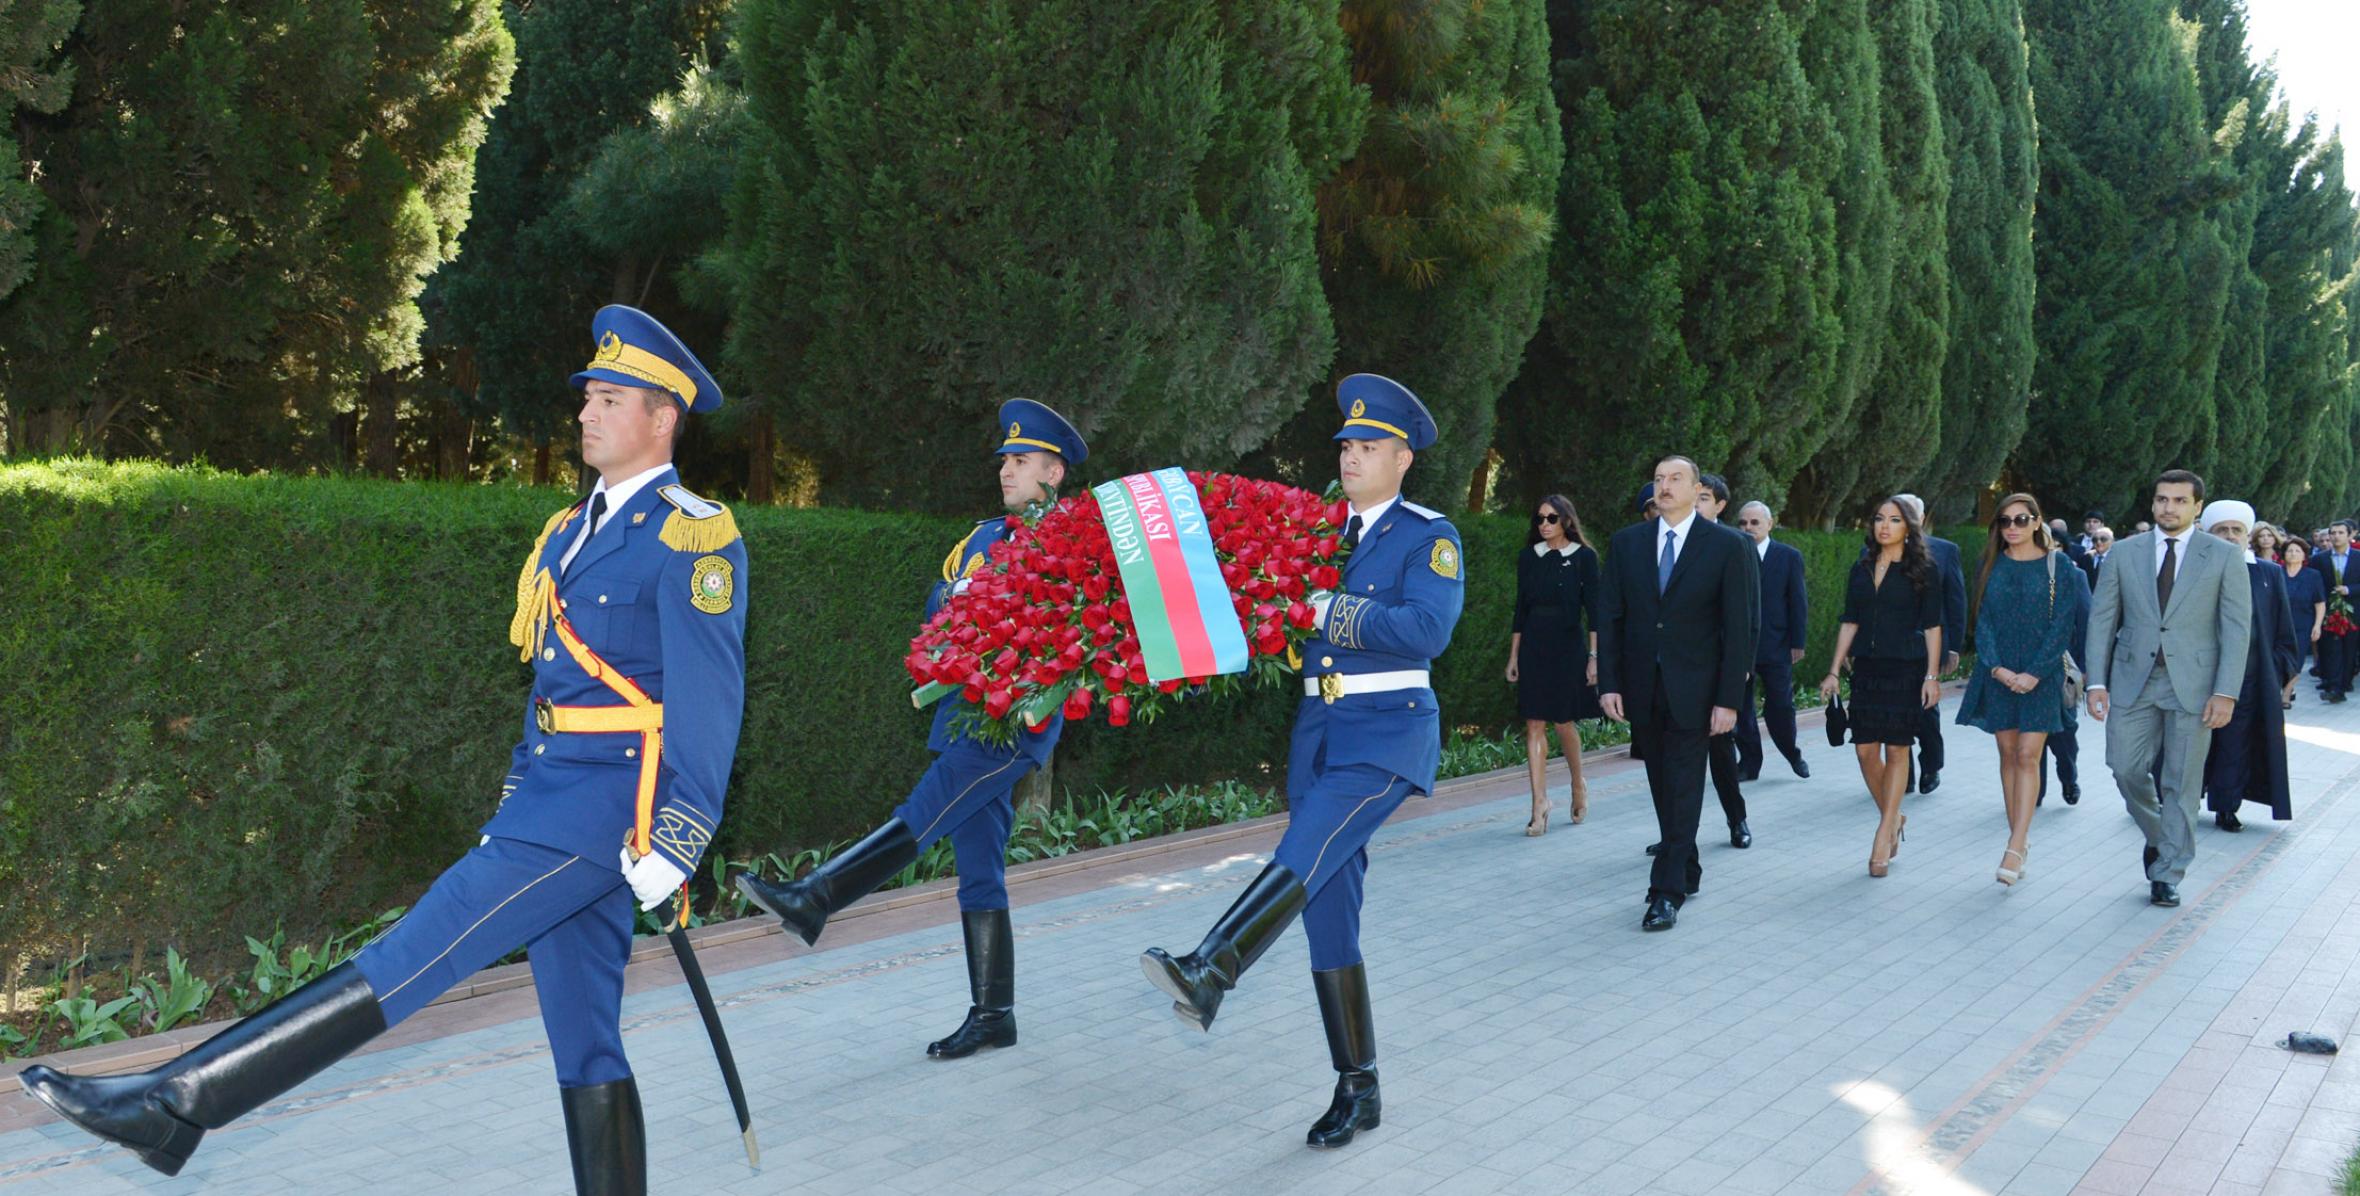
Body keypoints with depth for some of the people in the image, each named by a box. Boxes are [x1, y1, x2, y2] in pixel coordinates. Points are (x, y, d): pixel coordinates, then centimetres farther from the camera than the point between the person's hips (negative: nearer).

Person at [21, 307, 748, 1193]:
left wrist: (676, 842, -18)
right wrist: (514, 808, 21)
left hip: (607, 806, -9)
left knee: (413, 955, -13)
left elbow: (709, 701, -15)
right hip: (552, 799, 9)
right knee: (584, 1048, 10)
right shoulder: (570, 532, 19)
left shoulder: (692, 539, -9)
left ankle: (174, 1104, -10)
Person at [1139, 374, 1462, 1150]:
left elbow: (1428, 629, -17)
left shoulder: (1429, 537, -1)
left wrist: (1330, 614, -18)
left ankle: (1207, 975, -46)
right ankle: (1357, 1090, 11)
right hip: (1316, 729, 6)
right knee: (1329, 911, 3)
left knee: (1310, 848, -30)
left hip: (1389, 730, -6)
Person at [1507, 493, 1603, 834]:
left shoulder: (1583, 557, -1)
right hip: (1533, 648, 3)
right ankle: (1539, 804, -4)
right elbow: (1520, 610, 11)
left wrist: (1594, 656, -9)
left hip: (1568, 646, -3)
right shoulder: (1528, 559, 9)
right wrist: (1513, 655, 7)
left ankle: (1579, 785, 28)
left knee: (1563, 722, 2)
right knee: (1534, 725, -3)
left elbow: (1593, 610, -3)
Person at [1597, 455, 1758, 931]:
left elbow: (1738, 627, -6)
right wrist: (1609, 683, -3)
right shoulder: (1626, 543, 5)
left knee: (1683, 789, -5)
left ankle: (1667, 891, -2)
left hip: (1693, 690, -4)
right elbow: (1611, 618, 5)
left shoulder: (1726, 545, -5)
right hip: (1642, 689, 4)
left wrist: (1729, 698, -11)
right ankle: (1687, 872, 28)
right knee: (1662, 787, 12)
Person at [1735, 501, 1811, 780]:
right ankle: (1749, 763, 15)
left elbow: (1798, 602, 1)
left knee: (1780, 706, 1)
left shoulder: (1789, 556, 2)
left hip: (1776, 647, -1)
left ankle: (1793, 754, 24)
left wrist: (1797, 644, -3)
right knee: (1740, 707, 4)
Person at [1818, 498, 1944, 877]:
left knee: (1896, 749, -1)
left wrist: (1932, 675, -9)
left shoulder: (1923, 569, -2)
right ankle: (1894, 818, 23)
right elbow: (1850, 622, 12)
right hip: (1867, 668, 4)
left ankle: (1884, 837, 3)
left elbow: (1932, 625, -4)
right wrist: (1834, 670, 7)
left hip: (1906, 669, -4)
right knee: (1865, 749, 1)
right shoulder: (1861, 568, 10)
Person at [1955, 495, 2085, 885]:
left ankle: (2015, 848, -12)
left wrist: (2035, 673, -14)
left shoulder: (2058, 566, -1)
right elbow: (1983, 621, 4)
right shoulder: (1991, 566, 7)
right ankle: (2020, 839, 13)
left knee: (2028, 756, -8)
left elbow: (2061, 625, -5)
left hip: (2040, 673, -3)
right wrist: (1996, 667, -10)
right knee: (2008, 754, 5)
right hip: (1999, 674, 3)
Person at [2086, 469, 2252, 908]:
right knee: (2127, 769, -1)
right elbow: (2102, 618, 6)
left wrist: (2226, 692, -11)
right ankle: (2156, 836, 28)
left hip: (2192, 683, -2)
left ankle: (2167, 874, 14)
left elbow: (2237, 628, -3)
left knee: (2181, 782, 3)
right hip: (2134, 679, 2)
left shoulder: (2224, 557, 0)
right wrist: (2097, 682, -1)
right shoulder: (2125, 552, 5)